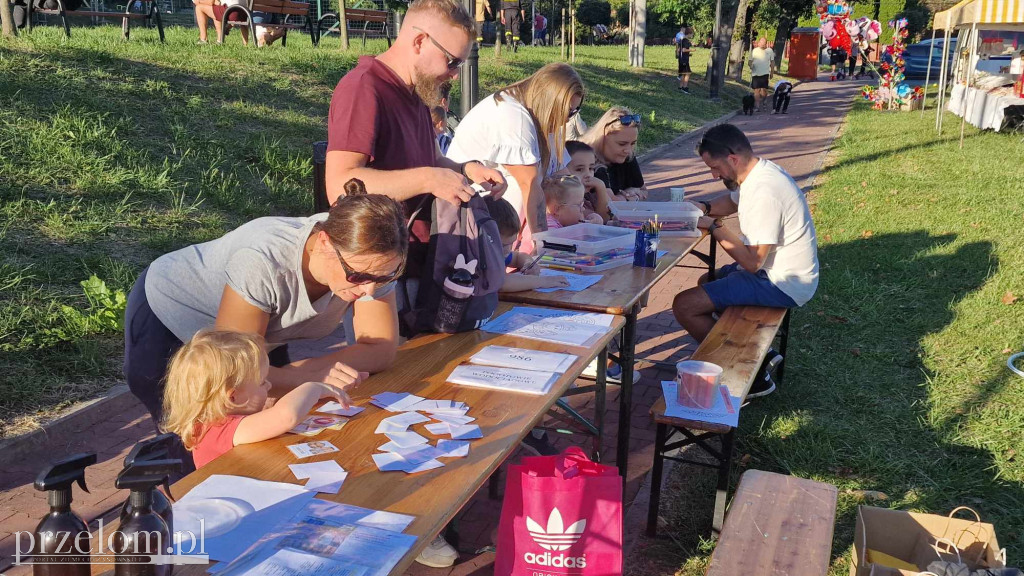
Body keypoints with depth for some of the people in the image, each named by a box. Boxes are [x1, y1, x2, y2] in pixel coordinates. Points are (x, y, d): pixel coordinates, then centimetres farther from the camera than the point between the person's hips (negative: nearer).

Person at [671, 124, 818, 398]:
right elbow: (733, 200, 24)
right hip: (773, 270, 11)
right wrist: (705, 207, 3)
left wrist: (713, 227, -17)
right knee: (707, 282, 30)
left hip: (781, 283, -11)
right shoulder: (761, 171, 3)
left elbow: (752, 261, -27)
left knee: (685, 305, -15)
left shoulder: (764, 193, -28)